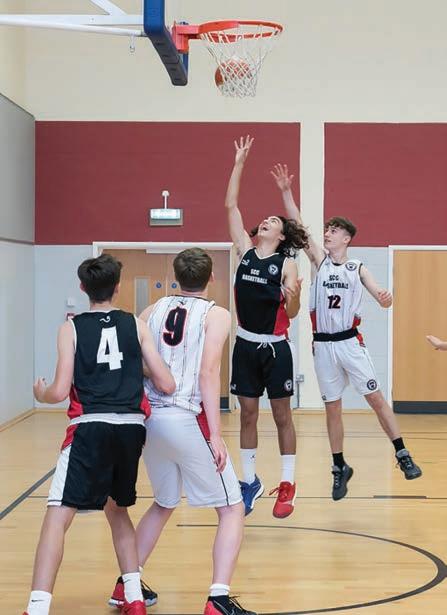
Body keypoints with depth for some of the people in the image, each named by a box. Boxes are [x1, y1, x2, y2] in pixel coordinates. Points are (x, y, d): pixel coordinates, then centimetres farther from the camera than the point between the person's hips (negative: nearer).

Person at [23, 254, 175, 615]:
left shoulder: (71, 328, 6)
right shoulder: (136, 325, 11)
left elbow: (60, 392, -1)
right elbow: (167, 385, 9)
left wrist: (41, 394, 21)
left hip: (91, 428, -3)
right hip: (132, 427, 4)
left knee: (57, 517, -5)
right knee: (118, 510, 25)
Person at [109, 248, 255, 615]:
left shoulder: (154, 310, 12)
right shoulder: (216, 315, -2)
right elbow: (208, 374, -12)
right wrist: (215, 435, -14)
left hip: (150, 418, 6)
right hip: (187, 420, -6)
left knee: (164, 504, 27)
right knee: (233, 508, 4)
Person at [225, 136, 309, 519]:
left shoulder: (287, 264, -6)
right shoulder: (246, 250, 4)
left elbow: (292, 313, -10)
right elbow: (231, 205, 2)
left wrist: (294, 296, -32)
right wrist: (240, 163, 0)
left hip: (275, 347, -4)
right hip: (246, 344, 4)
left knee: (282, 415, 4)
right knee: (248, 414, 9)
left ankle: (287, 484, 12)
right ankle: (250, 481, 20)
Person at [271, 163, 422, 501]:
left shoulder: (358, 268, 5)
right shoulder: (319, 260, 5)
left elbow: (382, 298, 0)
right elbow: (299, 226, -3)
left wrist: (386, 298, -25)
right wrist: (286, 192, -10)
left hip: (350, 342, -1)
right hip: (323, 344, 1)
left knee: (377, 399, -2)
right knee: (333, 408, 7)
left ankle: (403, 456, 6)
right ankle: (340, 468, 17)